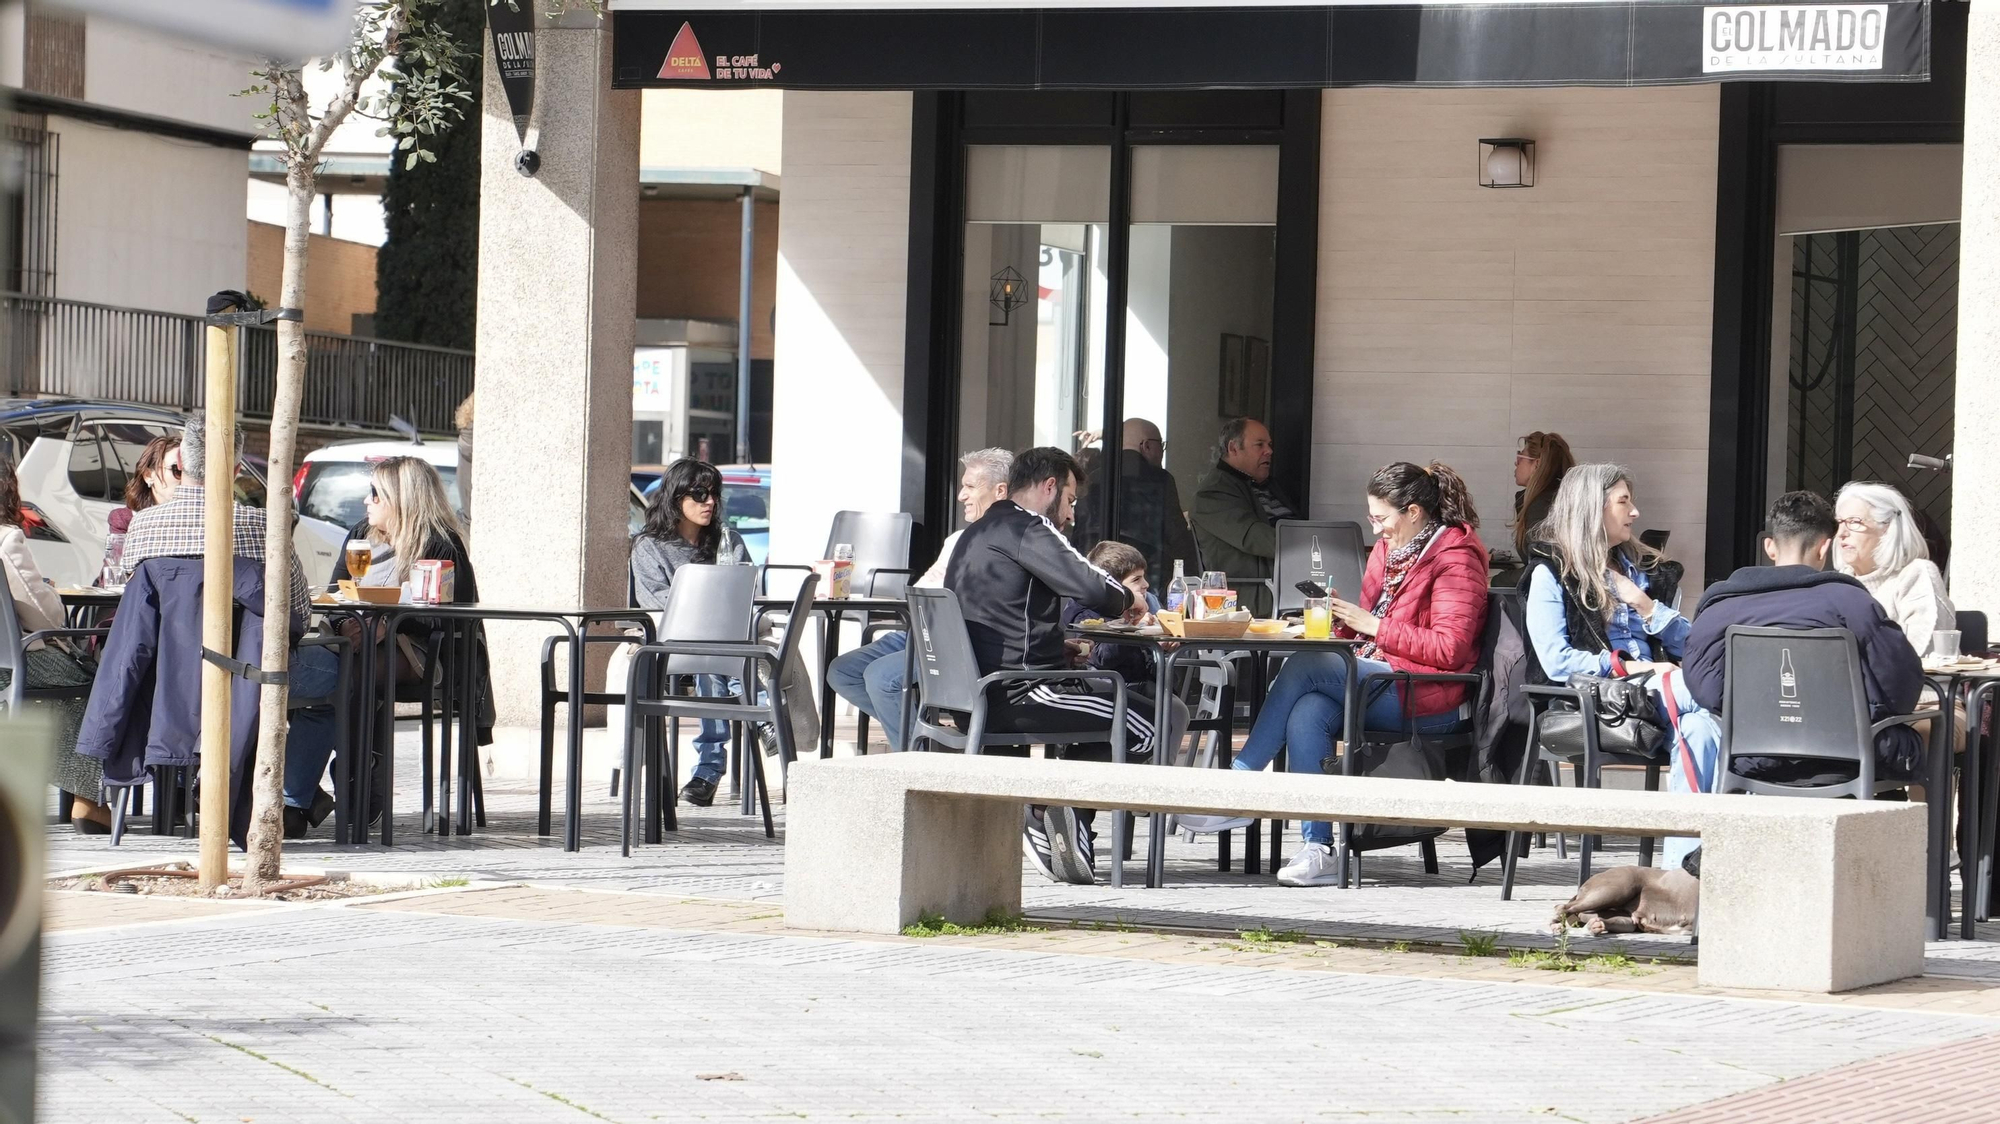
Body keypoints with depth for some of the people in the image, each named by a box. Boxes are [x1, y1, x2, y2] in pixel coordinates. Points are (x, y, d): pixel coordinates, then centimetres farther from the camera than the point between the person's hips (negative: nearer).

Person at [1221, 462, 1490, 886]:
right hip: (1377, 680, 8)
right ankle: (1319, 851, -29)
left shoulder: (1455, 557, -6)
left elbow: (1449, 648, -15)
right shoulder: (1388, 550, 21)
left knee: (1305, 668, -23)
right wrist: (1343, 617, 2)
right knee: (1307, 714, -24)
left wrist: (1373, 626, -15)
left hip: (1427, 699, -8)